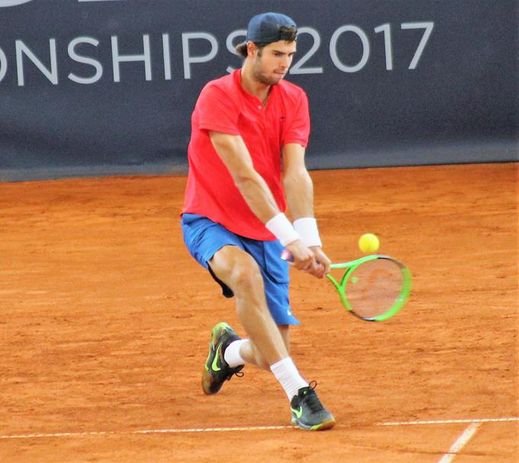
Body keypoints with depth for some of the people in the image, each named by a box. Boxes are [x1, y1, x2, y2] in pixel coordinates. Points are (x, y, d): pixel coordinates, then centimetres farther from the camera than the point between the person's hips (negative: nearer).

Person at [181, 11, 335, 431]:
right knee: (245, 272, -39)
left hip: (264, 232, 5)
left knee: (272, 355, -1)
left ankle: (228, 349, 38)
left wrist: (310, 239, -29)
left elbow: (295, 173, -14)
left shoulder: (293, 99, -1)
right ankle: (299, 395, -38)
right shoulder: (218, 96, -18)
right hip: (211, 220, -5)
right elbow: (244, 177, -25)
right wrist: (290, 238, -32)